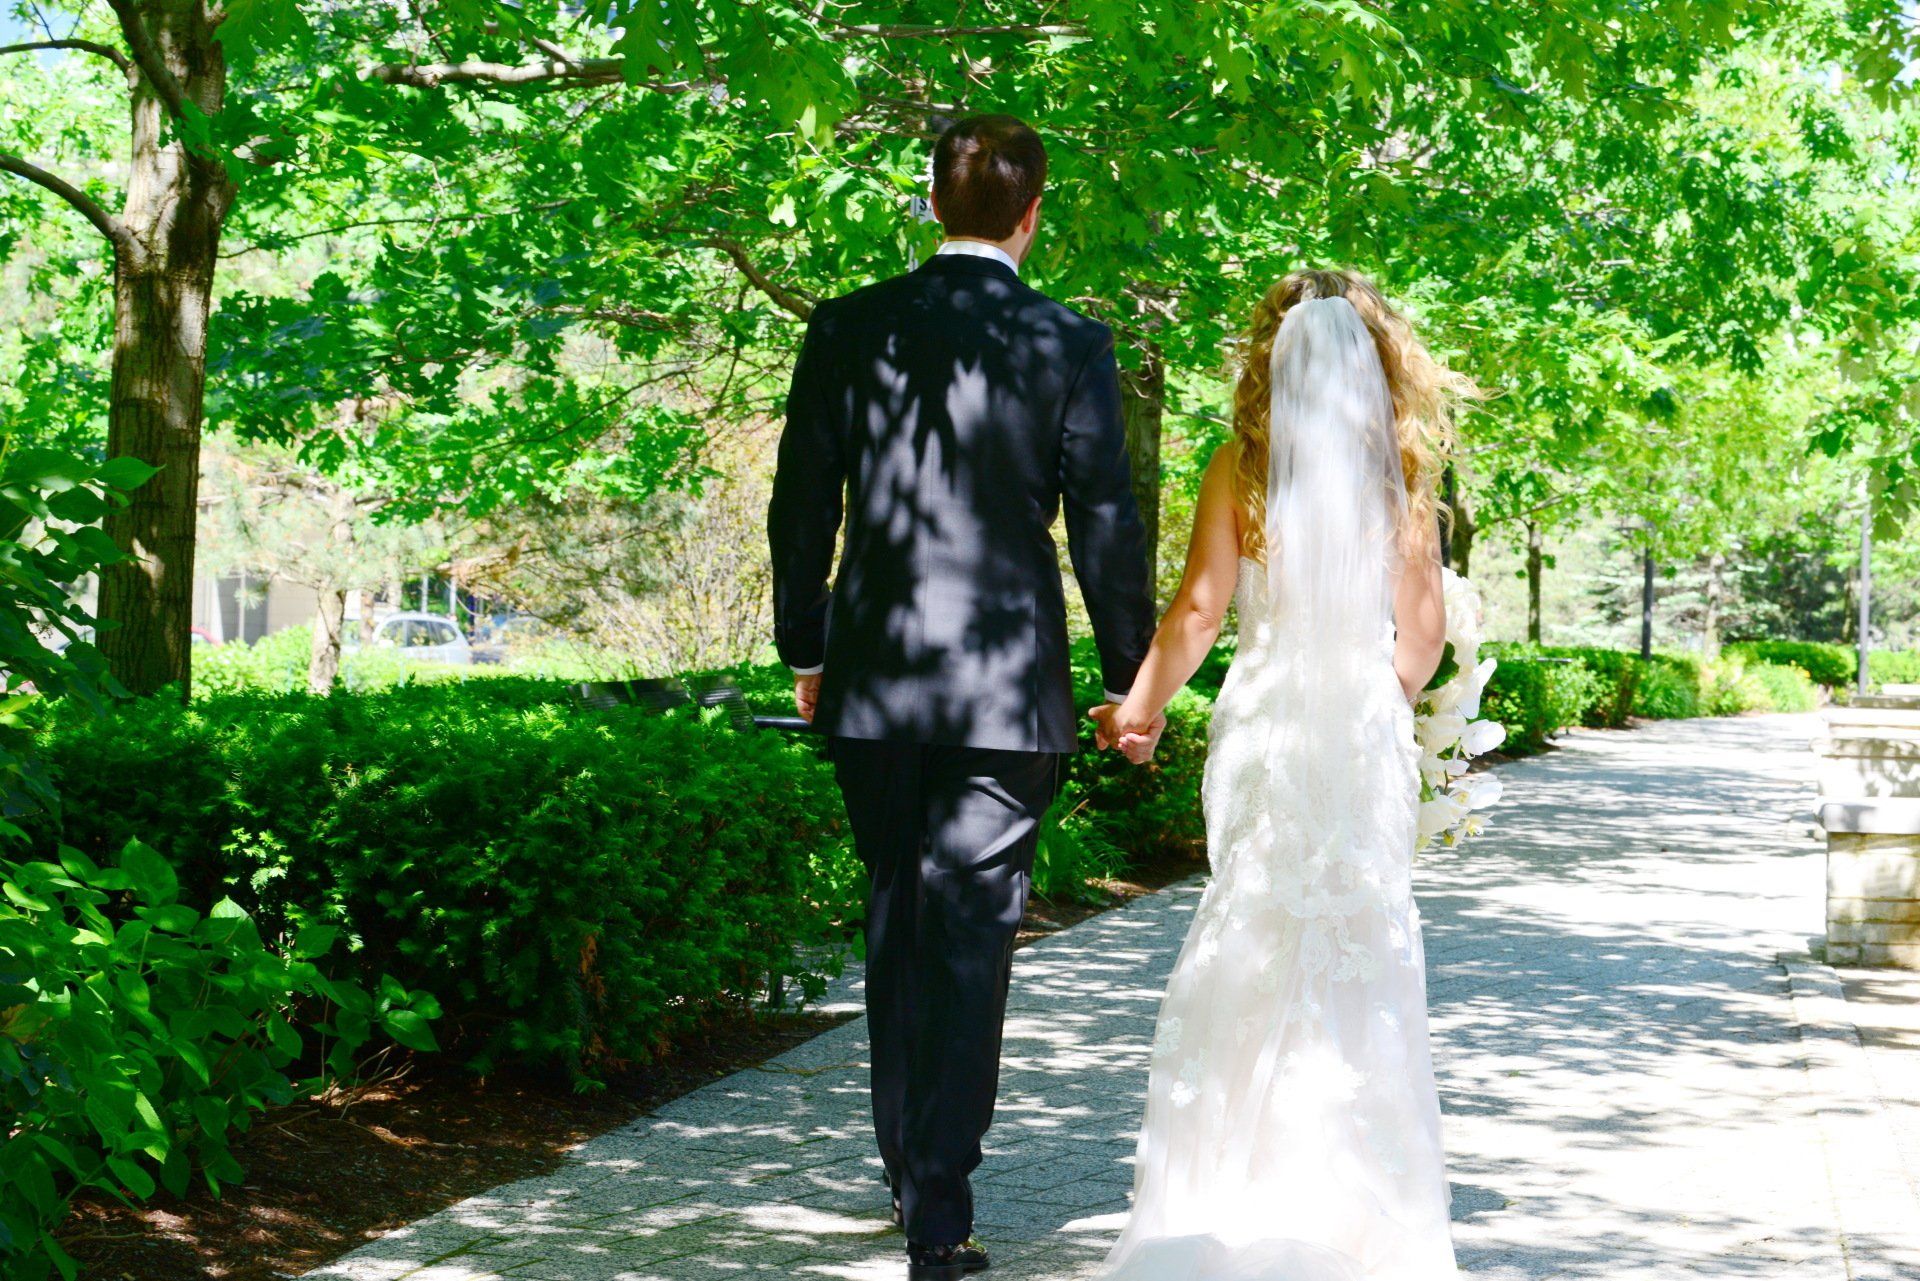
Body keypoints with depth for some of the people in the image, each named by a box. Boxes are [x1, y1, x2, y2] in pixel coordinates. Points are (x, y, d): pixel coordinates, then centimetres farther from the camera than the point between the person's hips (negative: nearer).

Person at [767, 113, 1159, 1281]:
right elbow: (1106, 527, -4)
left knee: (898, 924, 19)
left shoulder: (848, 330, 1)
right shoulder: (1070, 346, -7)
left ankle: (907, 1163, 32)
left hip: (873, 688, 3)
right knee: (971, 941, 1)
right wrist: (1134, 677, 7)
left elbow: (801, 508, 6)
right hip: (1009, 690, -3)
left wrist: (805, 652, 18)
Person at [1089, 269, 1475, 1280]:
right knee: (1365, 945, 8)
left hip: (1264, 722, -1)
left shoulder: (1240, 466, -5)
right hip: (1365, 732, 1)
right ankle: (1359, 1187, 11)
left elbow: (1200, 607, -8)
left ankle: (1245, 1174, 8)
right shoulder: (1400, 473, 0)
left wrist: (1142, 705, 4)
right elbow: (1422, 629, 2)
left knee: (1251, 940, 7)